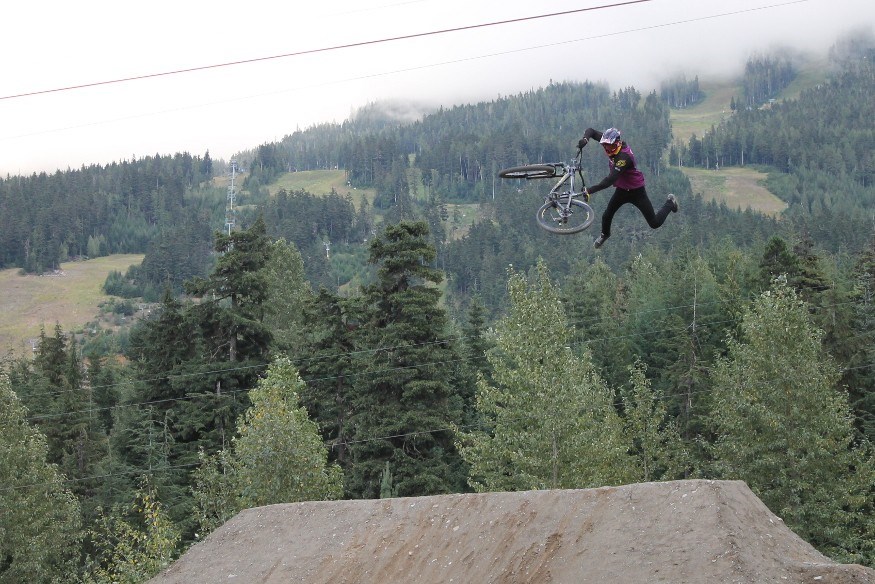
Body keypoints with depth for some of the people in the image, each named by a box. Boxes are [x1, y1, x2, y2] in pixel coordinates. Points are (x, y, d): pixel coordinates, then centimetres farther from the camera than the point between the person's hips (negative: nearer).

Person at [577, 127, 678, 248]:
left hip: (636, 191, -6)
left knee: (655, 223, 2)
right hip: (621, 189, 6)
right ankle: (605, 234, 33)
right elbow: (591, 131, -7)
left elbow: (611, 179, -45)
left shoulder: (624, 157, -37)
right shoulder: (611, 142, -14)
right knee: (607, 216, 0)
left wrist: (591, 190, -51)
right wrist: (585, 138, -31)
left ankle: (670, 203, 30)